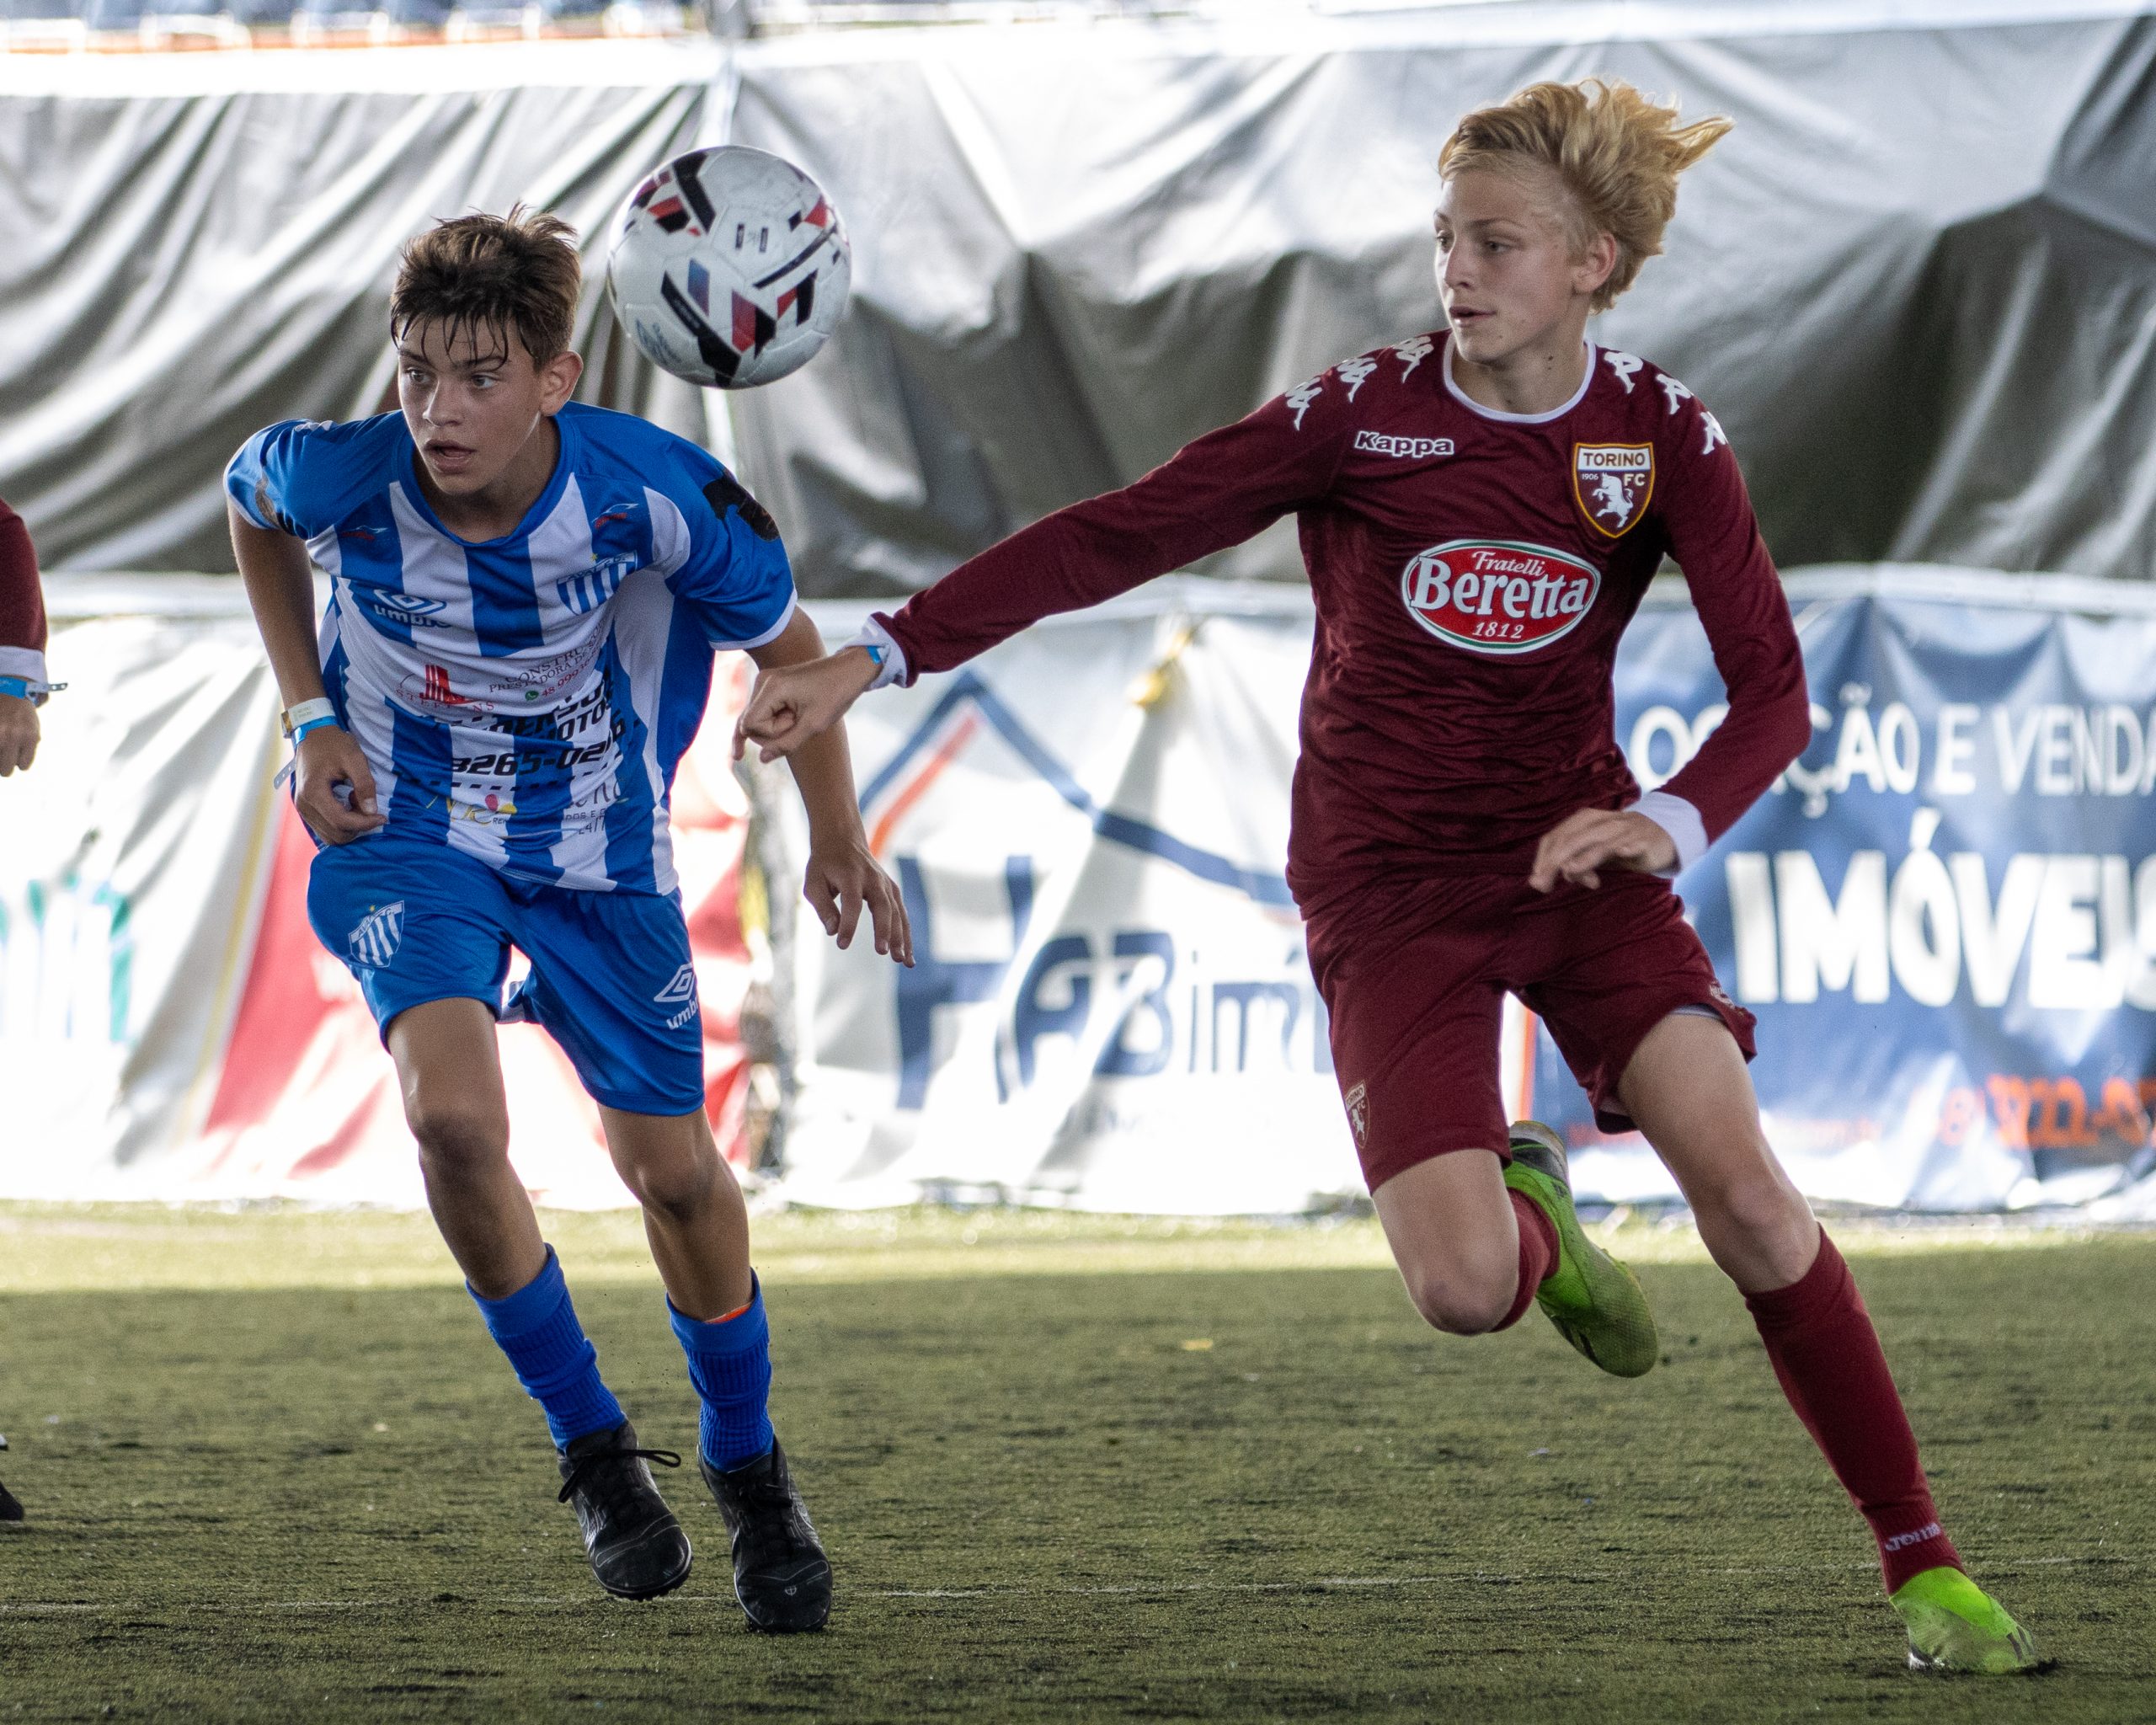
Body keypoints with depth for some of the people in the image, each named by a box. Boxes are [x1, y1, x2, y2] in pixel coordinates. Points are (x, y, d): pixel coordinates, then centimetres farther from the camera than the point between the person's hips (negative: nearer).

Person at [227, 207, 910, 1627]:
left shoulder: (652, 495, -28)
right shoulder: (343, 476, -25)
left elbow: (785, 641, -7)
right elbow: (252, 506, 3)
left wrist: (839, 839, 4)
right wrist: (313, 719, -1)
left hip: (598, 842, 1)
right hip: (410, 827, -1)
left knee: (674, 1171, 7)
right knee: (453, 1113, -25)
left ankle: (749, 1468, 34)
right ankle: (593, 1446, -4)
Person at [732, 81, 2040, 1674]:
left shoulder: (1663, 438, -6)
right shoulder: (1364, 416, -11)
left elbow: (1773, 687, -11)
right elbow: (1115, 537, -12)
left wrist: (1671, 825, -31)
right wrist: (876, 658, -17)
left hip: (1577, 854, 1)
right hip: (1393, 881, -1)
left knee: (1748, 1197, -18)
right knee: (1465, 1289, -19)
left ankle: (1925, 1569, -8)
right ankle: (1527, 1209, 20)